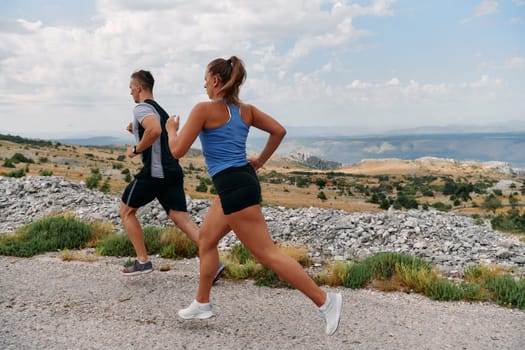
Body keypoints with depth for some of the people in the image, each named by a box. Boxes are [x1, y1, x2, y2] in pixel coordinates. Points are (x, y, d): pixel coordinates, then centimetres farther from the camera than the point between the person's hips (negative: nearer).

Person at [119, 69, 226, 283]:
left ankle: (143, 261, 12)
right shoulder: (160, 110, 23)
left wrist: (135, 150, -15)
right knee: (182, 219, 1)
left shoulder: (141, 108, -7)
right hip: (172, 171, 8)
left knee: (126, 211, 13)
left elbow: (155, 130, -28)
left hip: (153, 172, -8)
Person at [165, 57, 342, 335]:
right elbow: (279, 131, 14)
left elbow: (177, 151, -9)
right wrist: (260, 161, 22)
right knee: (206, 237, 21)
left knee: (267, 254, -5)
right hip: (243, 180, 9)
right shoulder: (246, 110, 11)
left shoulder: (203, 109, -10)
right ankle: (202, 303, 31)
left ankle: (325, 300, -3)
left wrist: (171, 129, 11)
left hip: (233, 187, -9)